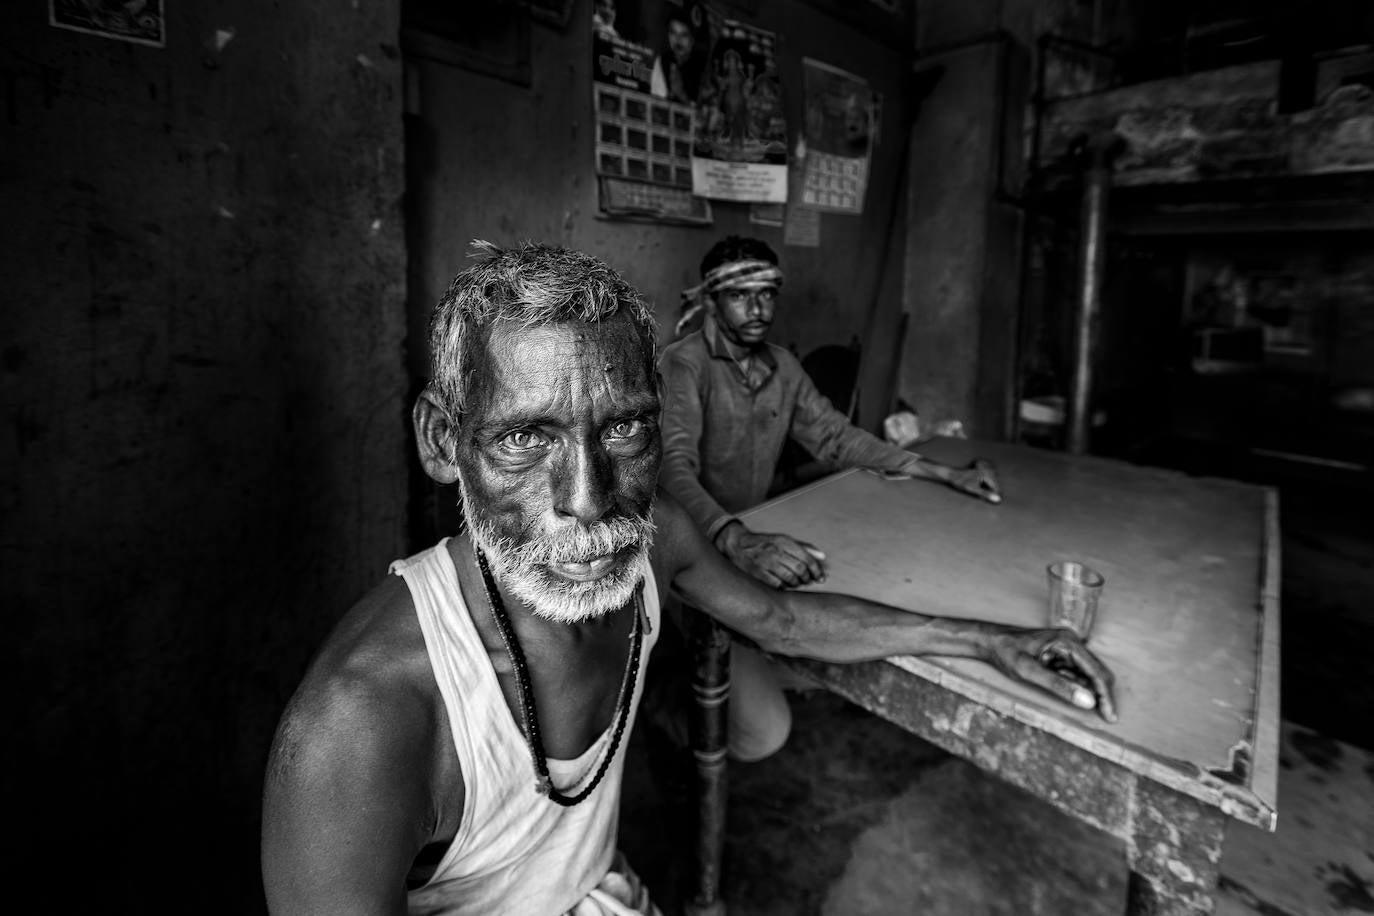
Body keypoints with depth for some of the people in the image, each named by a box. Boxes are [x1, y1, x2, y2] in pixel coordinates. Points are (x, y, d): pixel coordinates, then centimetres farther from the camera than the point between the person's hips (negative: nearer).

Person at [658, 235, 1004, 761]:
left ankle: (730, 671, 27)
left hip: (752, 548, 8)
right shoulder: (683, 367, -19)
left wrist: (945, 474, 2)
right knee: (762, 734, -14)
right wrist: (737, 542, -53)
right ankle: (671, 695, 17)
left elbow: (835, 437, 9)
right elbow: (673, 468, -34)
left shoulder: (782, 367, 6)